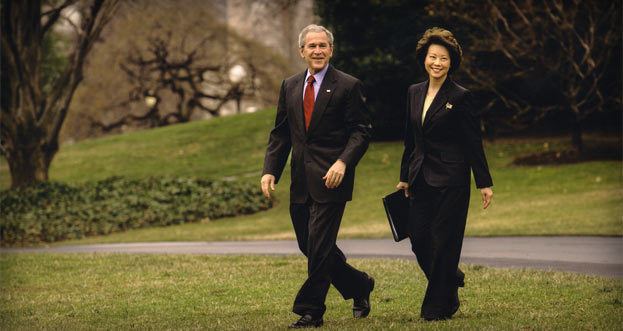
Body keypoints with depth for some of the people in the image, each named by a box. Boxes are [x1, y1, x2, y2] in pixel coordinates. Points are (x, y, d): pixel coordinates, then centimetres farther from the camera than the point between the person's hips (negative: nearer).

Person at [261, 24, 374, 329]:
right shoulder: (290, 86, 12)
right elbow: (280, 133, 14)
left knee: (319, 246, -8)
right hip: (300, 182, 6)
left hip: (330, 178, -6)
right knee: (309, 246, 11)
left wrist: (343, 162, -21)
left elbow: (360, 131, -7)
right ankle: (359, 286, 30)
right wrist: (270, 170, 2)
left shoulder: (348, 86, -4)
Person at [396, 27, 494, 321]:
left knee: (443, 241, -3)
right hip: (421, 180, 6)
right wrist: (404, 177, 18)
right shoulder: (414, 93, 10)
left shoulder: (460, 97, -7)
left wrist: (484, 183, -8)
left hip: (451, 180, -6)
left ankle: (438, 306, 7)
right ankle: (452, 279, 29)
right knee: (418, 239, 3)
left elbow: (474, 143, -7)